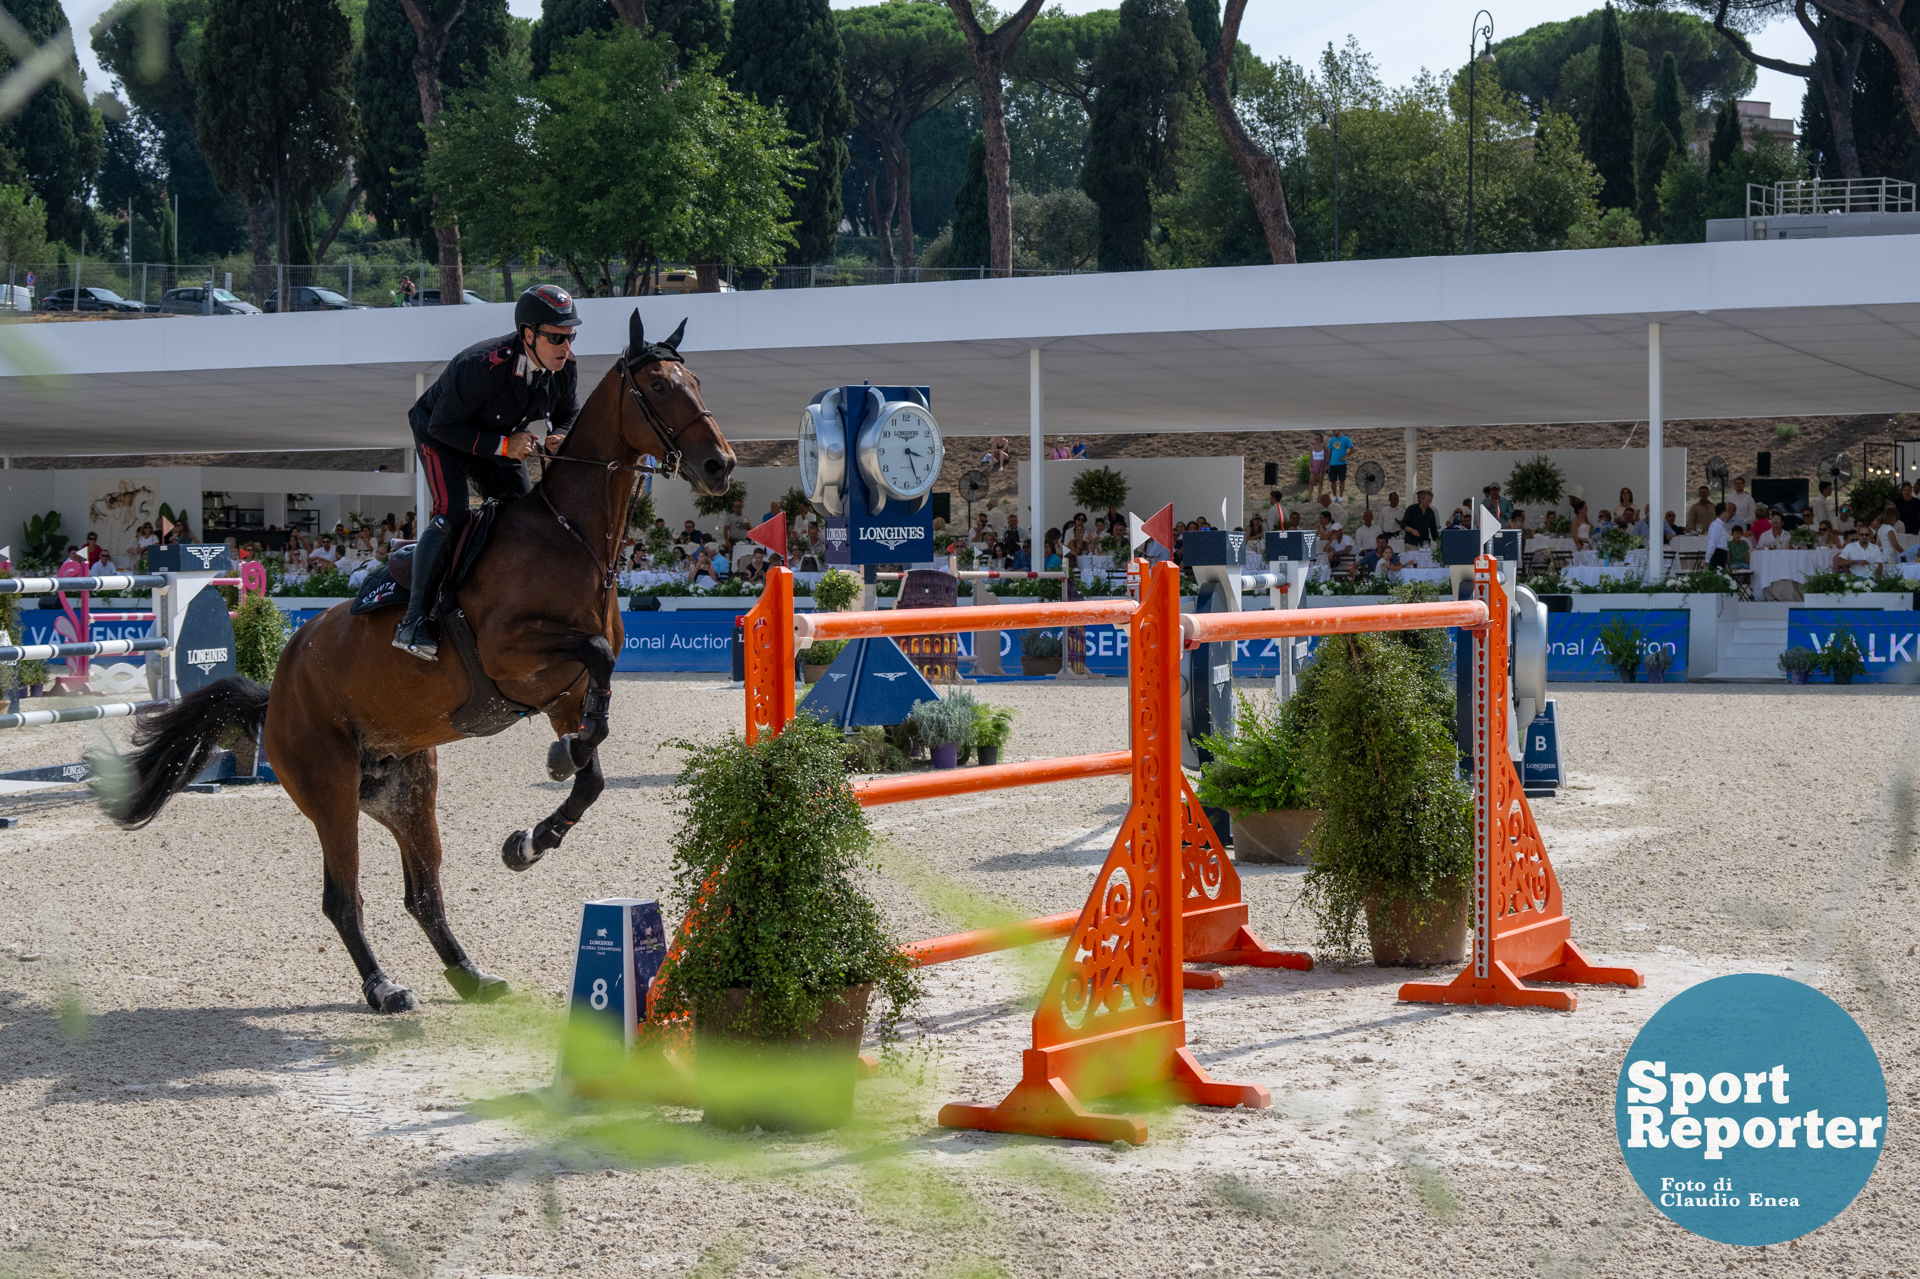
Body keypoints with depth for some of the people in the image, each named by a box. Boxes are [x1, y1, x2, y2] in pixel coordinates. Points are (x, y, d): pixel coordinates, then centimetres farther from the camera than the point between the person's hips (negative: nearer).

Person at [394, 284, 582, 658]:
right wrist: (503, 445, -35)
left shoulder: (565, 368, -18)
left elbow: (569, 415, 2)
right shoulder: (481, 366, -38)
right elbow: (443, 425, -30)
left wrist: (562, 438, -23)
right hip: (441, 435, -7)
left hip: (501, 440, 7)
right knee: (451, 514, -24)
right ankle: (414, 620, -23)